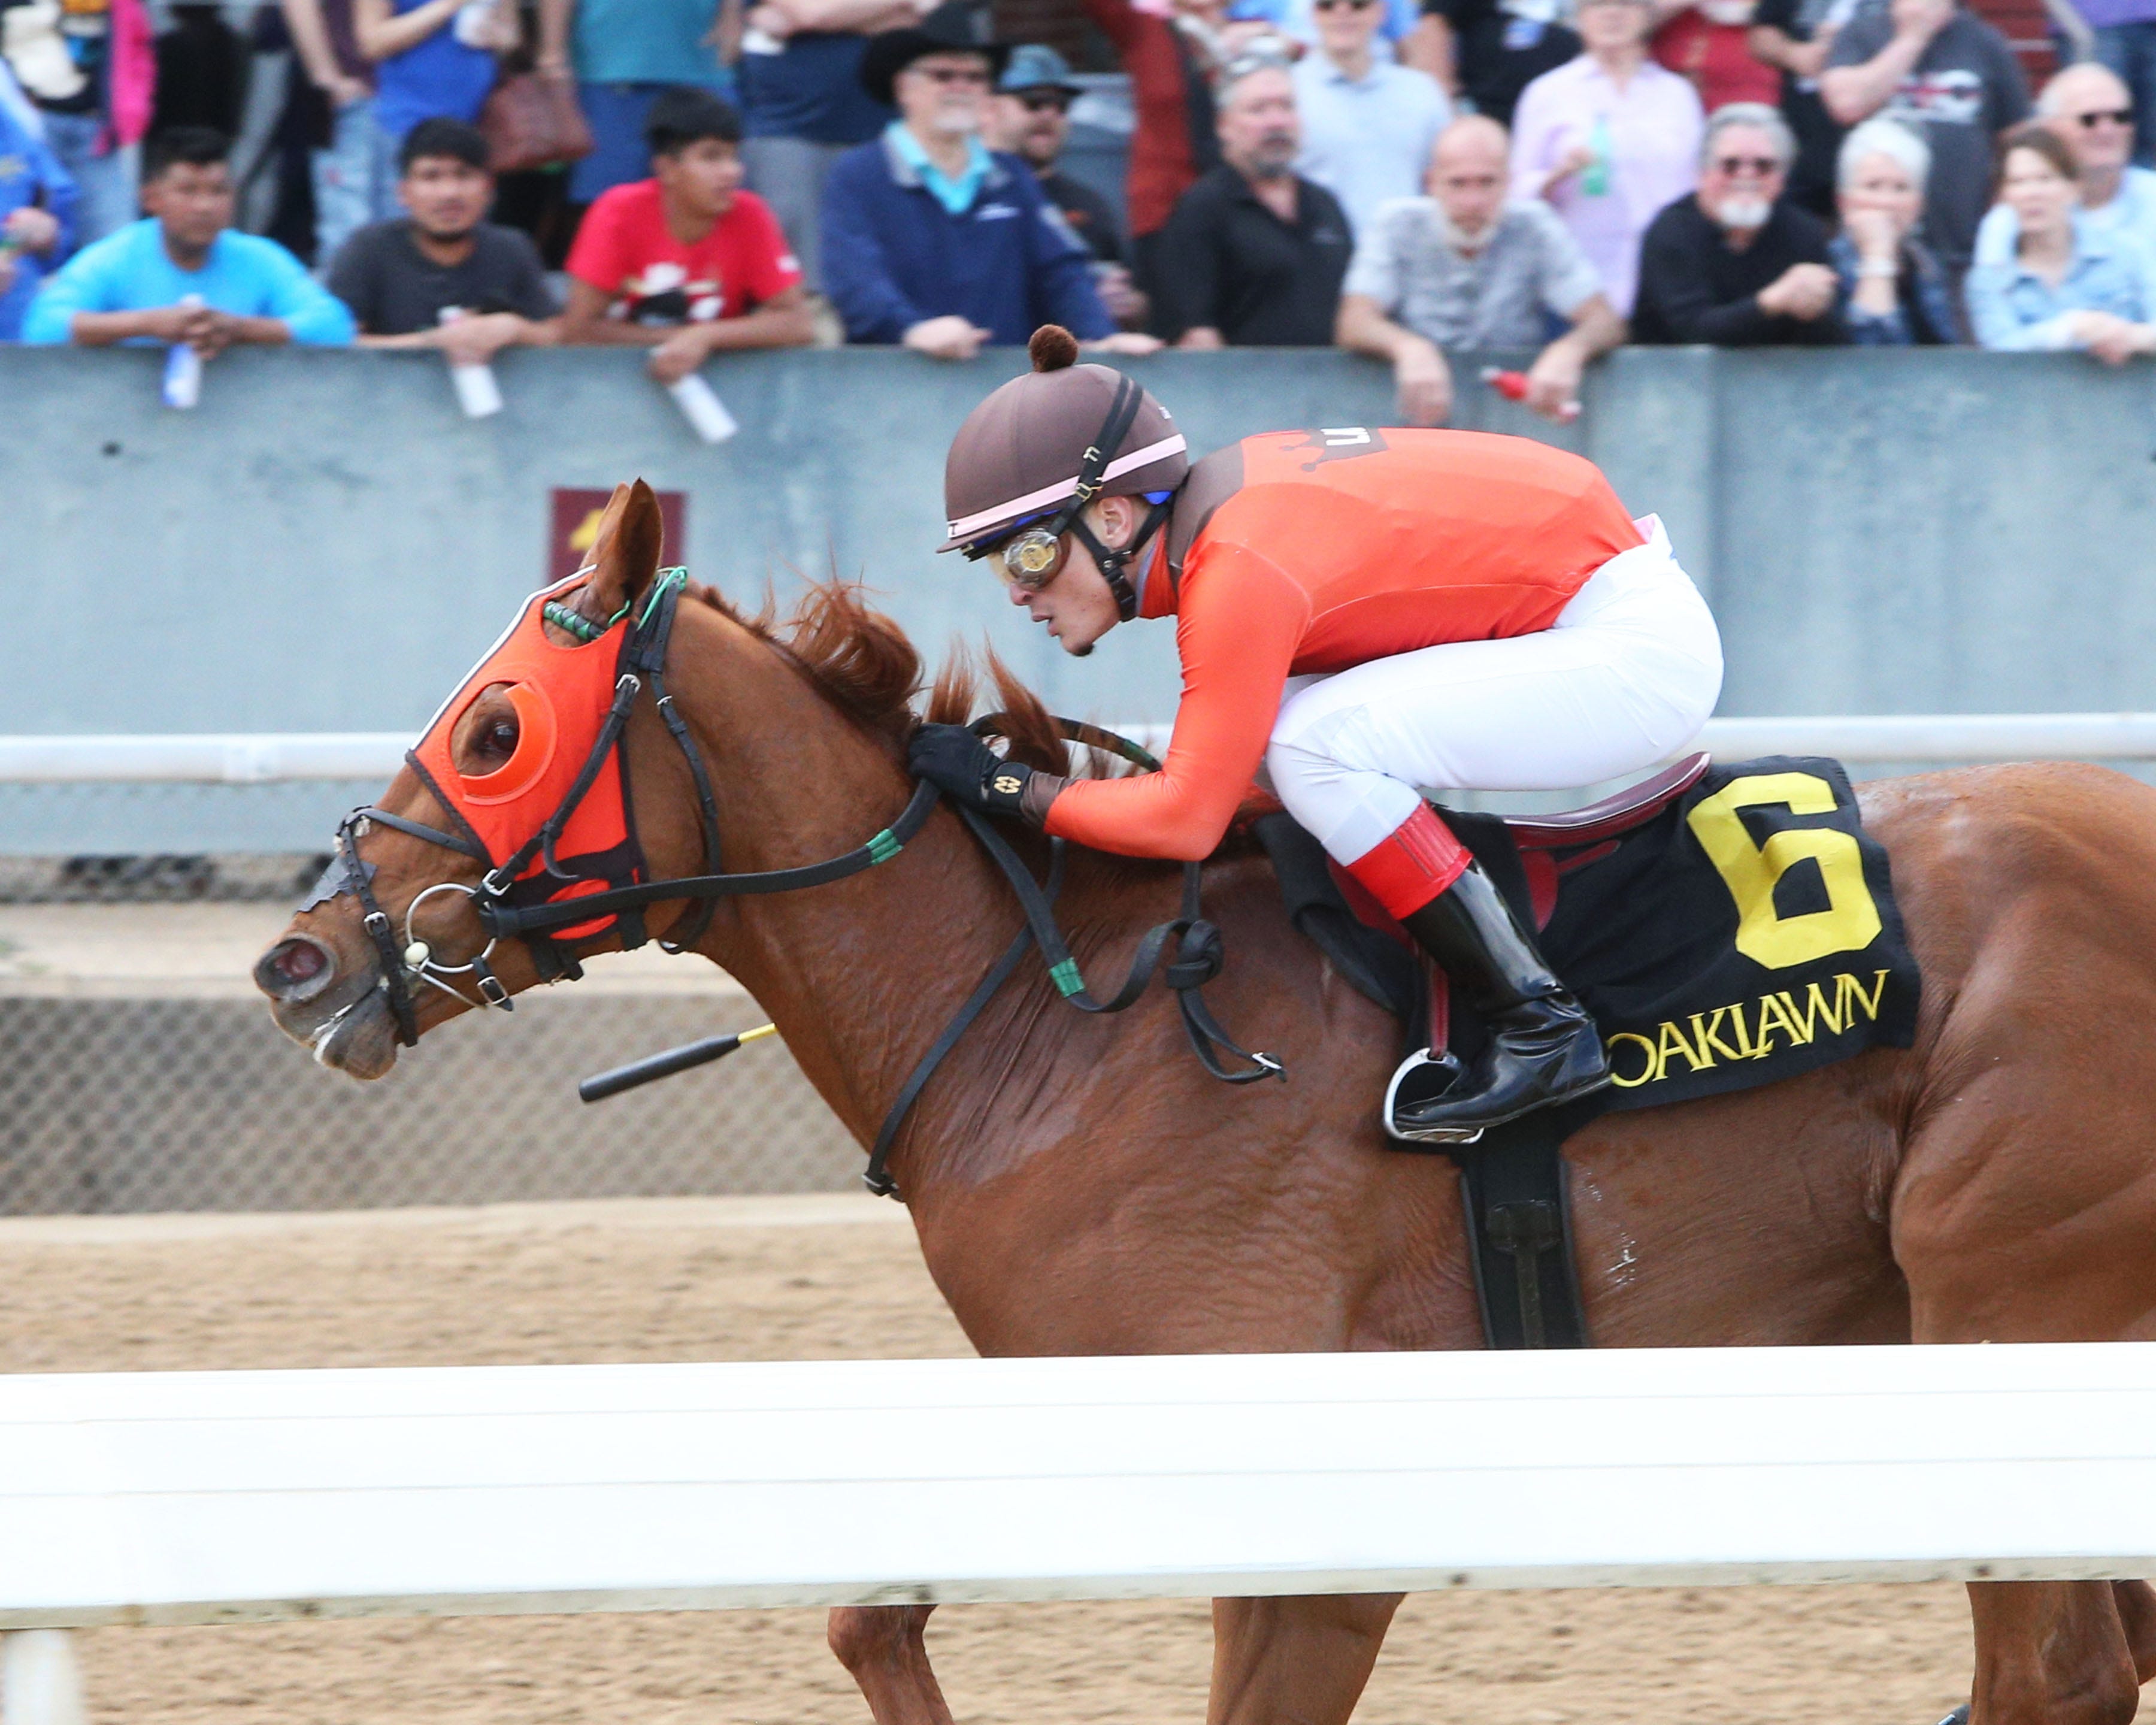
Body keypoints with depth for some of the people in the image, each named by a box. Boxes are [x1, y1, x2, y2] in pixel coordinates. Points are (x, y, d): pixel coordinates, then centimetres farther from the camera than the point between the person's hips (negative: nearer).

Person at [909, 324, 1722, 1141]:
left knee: (1313, 744, -22)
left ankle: (1540, 1029, -16)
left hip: (1642, 645, -10)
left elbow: (1185, 820, -23)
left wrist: (1006, 788, -14)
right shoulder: (1213, 504, 4)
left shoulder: (1239, 572, -23)